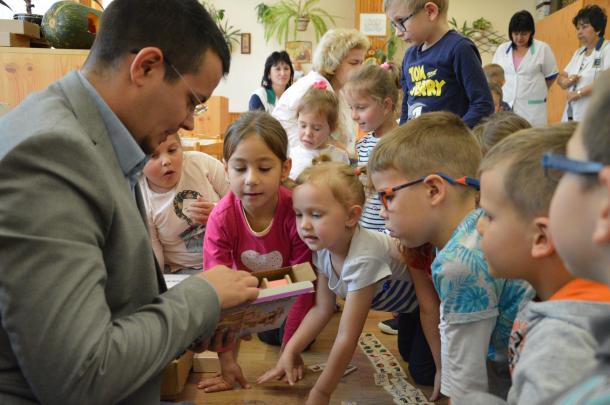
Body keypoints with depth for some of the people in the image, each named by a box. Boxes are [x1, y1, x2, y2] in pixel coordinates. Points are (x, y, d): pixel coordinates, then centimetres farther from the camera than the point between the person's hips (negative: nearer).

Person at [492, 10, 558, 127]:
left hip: (532, 108, -2)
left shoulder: (542, 48, 2)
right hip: (505, 106, 2)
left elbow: (551, 76, 10)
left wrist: (536, 92, 13)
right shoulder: (502, 49, 10)